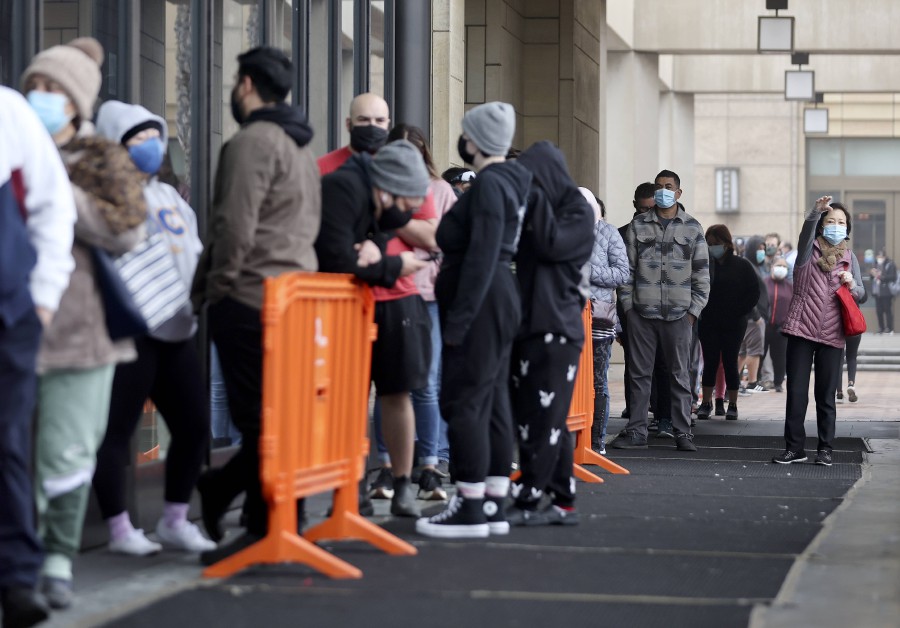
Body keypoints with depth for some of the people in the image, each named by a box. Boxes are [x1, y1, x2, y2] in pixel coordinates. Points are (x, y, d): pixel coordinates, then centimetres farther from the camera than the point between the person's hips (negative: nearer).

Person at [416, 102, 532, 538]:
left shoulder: (489, 184, -14)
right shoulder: (509, 182, 17)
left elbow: (481, 257, -21)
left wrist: (457, 321, -22)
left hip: (481, 303, -10)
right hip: (501, 295, 10)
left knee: (464, 401, -9)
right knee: (492, 401, 10)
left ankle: (471, 509, -8)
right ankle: (493, 503, 13)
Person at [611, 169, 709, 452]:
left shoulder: (692, 228, 6)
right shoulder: (638, 226, 9)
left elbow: (702, 272, 6)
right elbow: (627, 267, 9)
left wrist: (694, 310, -1)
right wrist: (627, 305, 1)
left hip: (679, 314, -1)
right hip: (642, 312, 1)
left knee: (680, 375, 1)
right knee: (640, 373, 4)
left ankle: (683, 432, 5)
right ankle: (636, 432, 8)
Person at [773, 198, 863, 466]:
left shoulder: (849, 257, 12)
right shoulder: (810, 249, 4)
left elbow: (859, 293, 15)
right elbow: (807, 233, -18)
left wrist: (851, 285, -8)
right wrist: (815, 212, -38)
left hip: (831, 333, 2)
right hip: (802, 328, -2)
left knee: (826, 394, 5)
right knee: (796, 391, -1)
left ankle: (825, 448, 12)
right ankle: (794, 447, 5)